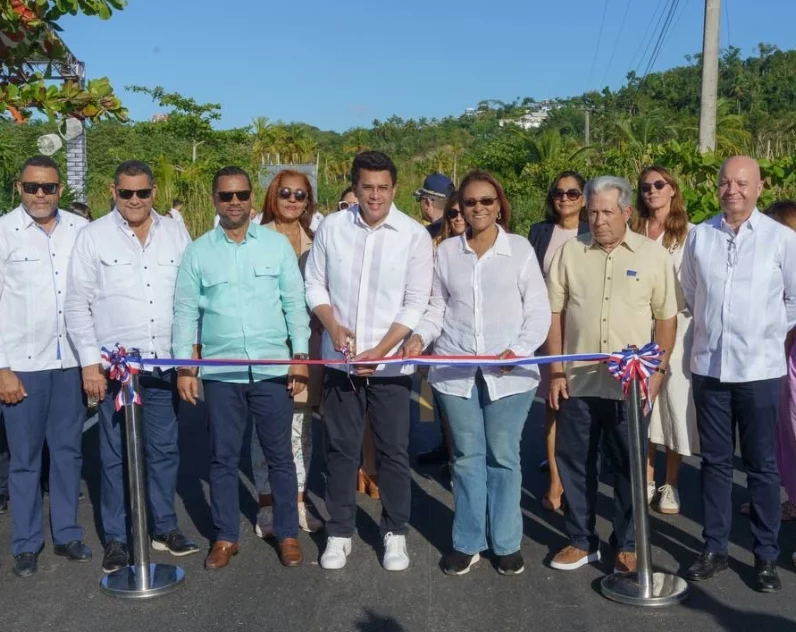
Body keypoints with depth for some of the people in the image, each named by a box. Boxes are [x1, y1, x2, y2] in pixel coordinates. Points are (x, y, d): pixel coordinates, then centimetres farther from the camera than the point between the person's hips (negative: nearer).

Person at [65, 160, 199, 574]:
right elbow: (78, 304, -1)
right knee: (115, 454, 5)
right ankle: (116, 539, 17)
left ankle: (164, 527, 25)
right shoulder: (94, 236, -1)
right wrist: (90, 361, -6)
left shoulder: (175, 234, 6)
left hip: (165, 362, 2)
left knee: (164, 448, 11)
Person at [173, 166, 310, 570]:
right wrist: (184, 367, -1)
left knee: (279, 455, 8)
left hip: (273, 370, 0)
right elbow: (185, 312, 4)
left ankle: (288, 533, 21)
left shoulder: (278, 244, 2)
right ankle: (226, 536, 22)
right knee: (223, 457, 9)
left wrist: (300, 356, -4)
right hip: (220, 373, 1)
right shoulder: (198, 252, 3)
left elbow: (295, 303, 2)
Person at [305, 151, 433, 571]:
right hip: (340, 359, 2)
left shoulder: (414, 235, -7)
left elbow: (415, 304, -7)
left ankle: (395, 532, 23)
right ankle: (339, 532, 24)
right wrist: (333, 326, -10)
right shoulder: (332, 227, -1)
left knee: (394, 451, 7)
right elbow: (315, 285, 6)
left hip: (390, 362, -2)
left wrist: (380, 350, -14)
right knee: (341, 449, 10)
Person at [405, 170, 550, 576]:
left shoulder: (520, 249, 1)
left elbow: (538, 311, 1)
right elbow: (438, 308, 11)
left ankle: (507, 544, 19)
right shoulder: (447, 252, 8)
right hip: (456, 370, 2)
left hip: (508, 372, -2)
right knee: (467, 456, 9)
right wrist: (419, 336, -7)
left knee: (503, 457, 5)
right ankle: (467, 543, 20)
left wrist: (520, 349, -13)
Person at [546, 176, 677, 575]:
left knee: (628, 467, 7)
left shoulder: (653, 255, 1)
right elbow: (555, 313, 6)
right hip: (577, 381, 2)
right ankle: (581, 541, 25)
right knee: (574, 462, 9)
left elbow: (666, 318, 3)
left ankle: (626, 546, 22)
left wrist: (658, 370, -5)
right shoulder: (570, 252, 5)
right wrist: (556, 370, 1)